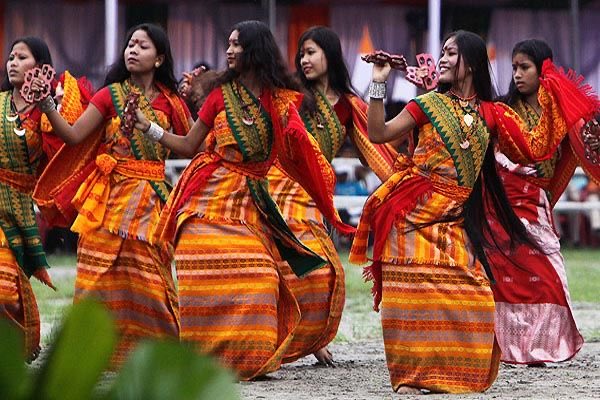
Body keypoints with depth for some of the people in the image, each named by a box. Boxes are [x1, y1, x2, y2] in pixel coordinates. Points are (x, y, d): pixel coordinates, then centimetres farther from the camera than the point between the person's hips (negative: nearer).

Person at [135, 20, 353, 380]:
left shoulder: (280, 100, 6)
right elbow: (189, 147, 6)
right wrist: (147, 126, -1)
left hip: (251, 202, 1)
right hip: (211, 198, -1)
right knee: (210, 278, -8)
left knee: (256, 280, -9)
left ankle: (249, 358, 1)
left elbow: (300, 156, 1)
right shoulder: (222, 94, 4)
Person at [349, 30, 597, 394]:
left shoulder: (491, 114, 11)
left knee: (466, 293, -5)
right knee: (412, 292, -8)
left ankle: (452, 372, 8)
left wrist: (551, 98, 10)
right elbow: (378, 134, -2)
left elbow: (534, 147, 10)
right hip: (413, 214, -3)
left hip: (453, 221, 3)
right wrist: (378, 85, -11)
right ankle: (408, 374, -5)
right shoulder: (429, 104, 2)